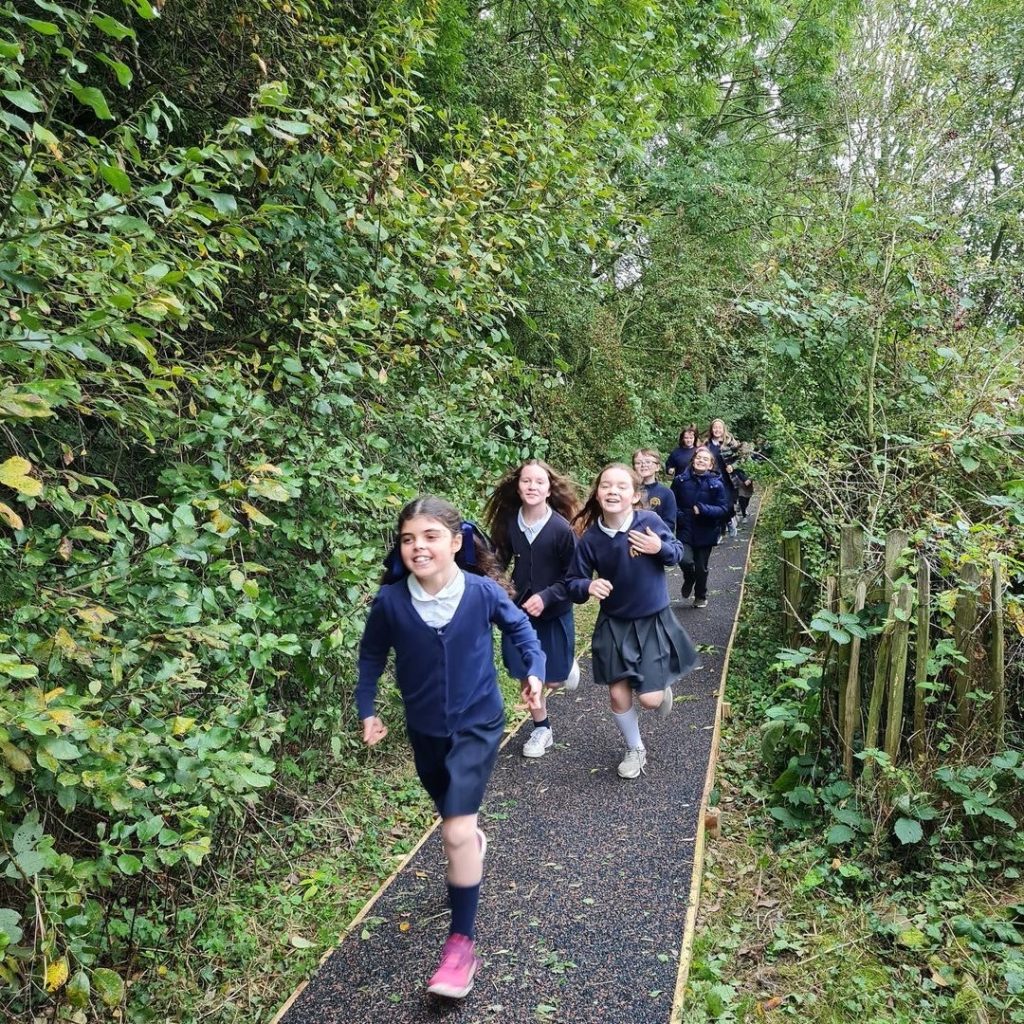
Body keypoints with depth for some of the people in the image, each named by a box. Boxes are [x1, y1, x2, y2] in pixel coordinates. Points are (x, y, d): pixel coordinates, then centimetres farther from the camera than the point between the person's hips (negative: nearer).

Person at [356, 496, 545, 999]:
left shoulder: (483, 591, -20)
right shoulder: (390, 601, -19)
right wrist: (367, 710, -1)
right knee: (453, 814, 25)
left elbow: (519, 626, 1)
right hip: (424, 729, 3)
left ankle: (461, 943, 7)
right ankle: (474, 841, 61)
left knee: (456, 833, -11)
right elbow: (371, 655, 0)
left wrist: (535, 669, -10)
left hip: (477, 724, -3)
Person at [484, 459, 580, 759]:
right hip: (520, 610, 3)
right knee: (528, 675, 11)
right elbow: (500, 559, 3)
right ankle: (541, 729, 32)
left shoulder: (561, 528, -20)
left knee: (553, 678, 7)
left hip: (554, 612, -3)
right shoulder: (509, 523, -11)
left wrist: (546, 597, -23)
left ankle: (567, 663, 42)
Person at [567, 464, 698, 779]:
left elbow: (677, 552, -1)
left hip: (653, 622, -1)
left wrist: (660, 548, -23)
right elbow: (573, 582, -8)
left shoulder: (650, 521, -17)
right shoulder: (590, 538, -15)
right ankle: (635, 750, 36)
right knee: (618, 694, 8)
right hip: (614, 625, 2)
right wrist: (588, 587, -31)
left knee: (650, 698, -1)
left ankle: (663, 688, 39)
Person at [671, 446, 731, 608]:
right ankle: (689, 580, 16)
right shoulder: (681, 480, -4)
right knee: (686, 560, -20)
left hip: (705, 533, 0)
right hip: (685, 530, 0)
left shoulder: (716, 484, -6)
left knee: (701, 567, 10)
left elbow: (724, 509, -9)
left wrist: (702, 509, -21)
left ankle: (701, 597, 36)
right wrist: (679, 516, -16)